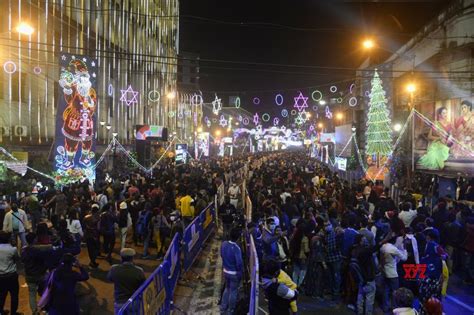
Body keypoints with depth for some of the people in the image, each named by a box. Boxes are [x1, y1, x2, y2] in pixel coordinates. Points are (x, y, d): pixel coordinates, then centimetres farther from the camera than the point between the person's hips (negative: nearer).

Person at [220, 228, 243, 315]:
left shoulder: (224, 244, -9)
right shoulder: (236, 248, -30)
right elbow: (239, 263, -28)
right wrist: (241, 272, -11)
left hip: (225, 271, 6)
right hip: (234, 273, -6)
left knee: (227, 288, 26)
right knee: (233, 291, 13)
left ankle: (223, 308, 34)